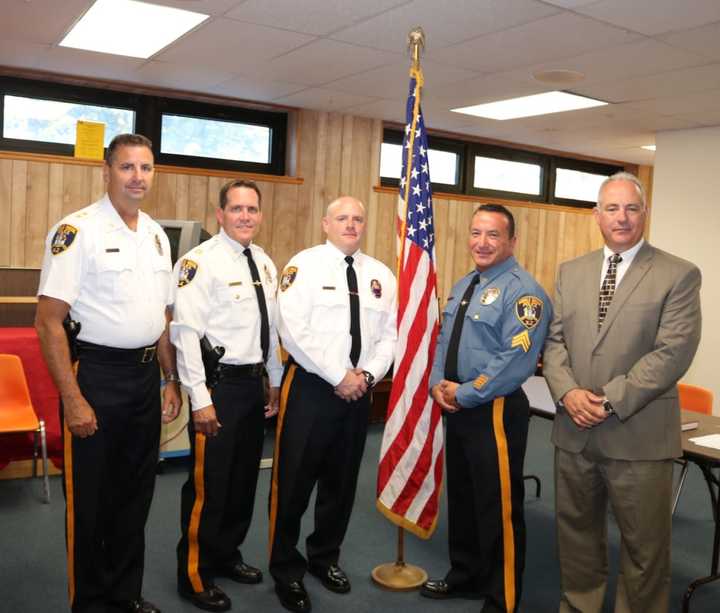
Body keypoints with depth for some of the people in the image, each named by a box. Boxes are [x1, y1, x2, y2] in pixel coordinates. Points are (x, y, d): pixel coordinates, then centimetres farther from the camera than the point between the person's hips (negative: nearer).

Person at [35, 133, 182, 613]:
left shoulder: (157, 235, 9)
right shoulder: (77, 230, -12)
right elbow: (49, 321, -16)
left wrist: (172, 381, 12)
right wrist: (73, 399, -18)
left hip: (146, 376, 7)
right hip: (96, 374, -6)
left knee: (136, 493, 17)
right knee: (90, 500, 7)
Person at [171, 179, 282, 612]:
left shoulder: (265, 262, 10)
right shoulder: (201, 262, -13)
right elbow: (185, 332, -18)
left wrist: (275, 383, 15)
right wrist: (200, 398, -19)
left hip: (255, 384, 8)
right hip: (219, 384, -7)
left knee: (245, 479, 18)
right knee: (208, 483, 2)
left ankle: (226, 555, 38)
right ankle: (194, 576, 21)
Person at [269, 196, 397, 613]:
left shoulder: (381, 275, 9)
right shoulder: (304, 265, -7)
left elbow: (391, 334, 6)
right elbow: (295, 332, -16)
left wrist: (367, 375, -10)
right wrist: (339, 377, -16)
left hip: (360, 390, 5)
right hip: (309, 386, -5)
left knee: (342, 481, 16)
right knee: (294, 481, 2)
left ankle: (325, 558, 36)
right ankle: (287, 570, 21)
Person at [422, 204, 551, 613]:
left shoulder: (522, 291, -16)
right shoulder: (463, 286, 13)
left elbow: (517, 361, -25)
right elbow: (444, 340, 16)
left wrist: (464, 394, -18)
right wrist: (438, 384, -1)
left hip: (495, 413, -9)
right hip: (457, 409, 9)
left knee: (499, 507, 3)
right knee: (461, 498, 21)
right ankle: (466, 577, 41)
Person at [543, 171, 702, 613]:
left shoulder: (679, 275, -4)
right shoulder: (571, 272, 10)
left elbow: (673, 352, -13)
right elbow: (555, 340, 6)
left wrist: (611, 400, -17)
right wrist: (567, 392, -11)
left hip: (639, 436, -4)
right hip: (574, 432, 4)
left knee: (645, 547, 10)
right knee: (576, 534, 18)